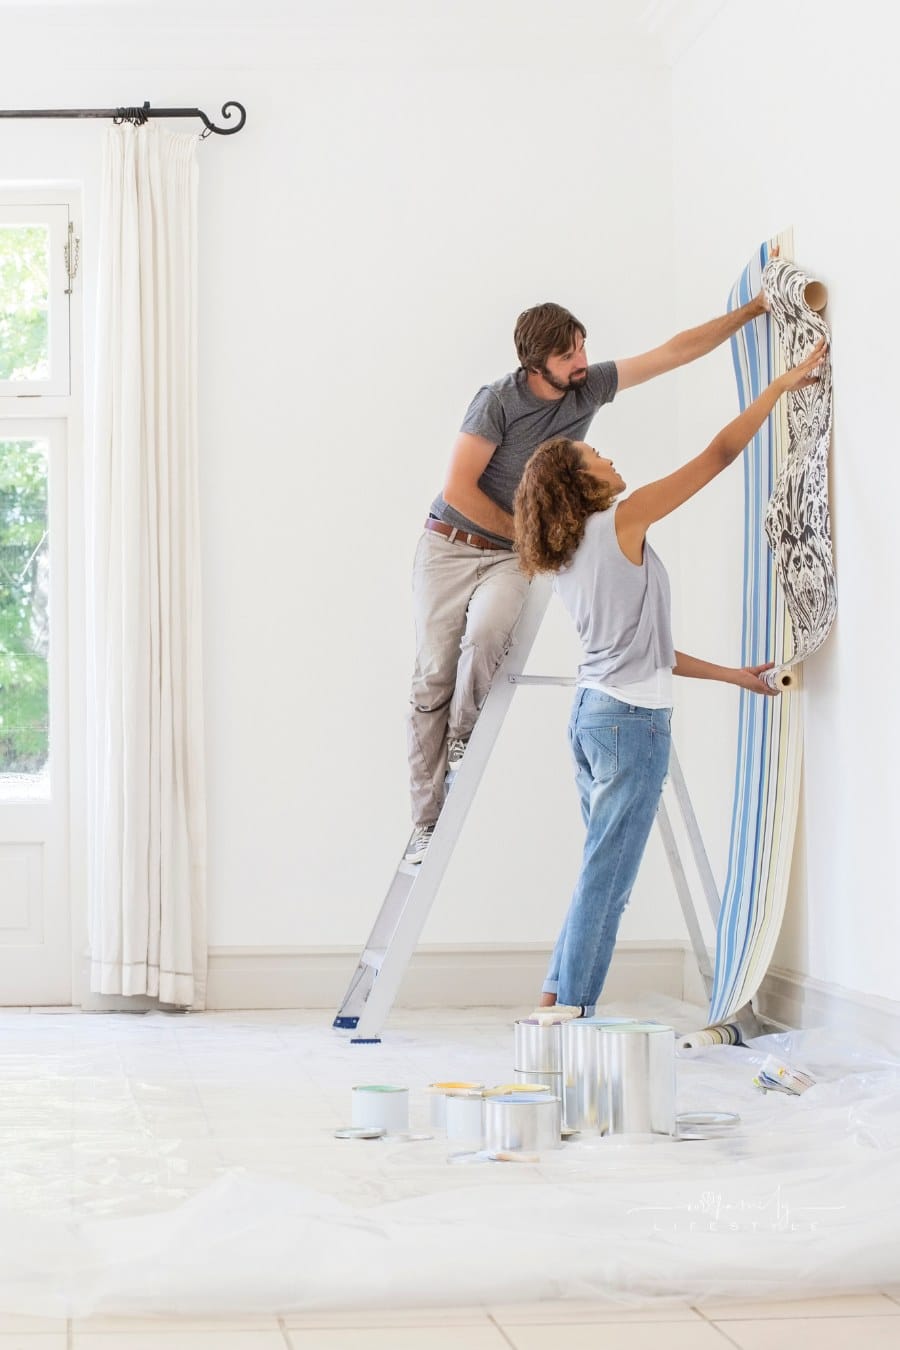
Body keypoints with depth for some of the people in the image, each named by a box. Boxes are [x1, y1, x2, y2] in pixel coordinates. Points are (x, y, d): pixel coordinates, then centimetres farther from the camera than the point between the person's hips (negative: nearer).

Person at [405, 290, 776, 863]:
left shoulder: (590, 386, 0)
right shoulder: (499, 400, -13)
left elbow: (675, 350, 5)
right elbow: (458, 489, -14)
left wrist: (754, 309, 4)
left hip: (512, 557, 3)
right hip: (450, 549, -3)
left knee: (488, 632, -32)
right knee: (433, 679, -9)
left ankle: (462, 742, -11)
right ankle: (427, 819, -4)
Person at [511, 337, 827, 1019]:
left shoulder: (565, 559, 13)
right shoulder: (621, 522, -10)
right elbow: (718, 456, -8)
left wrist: (732, 674, 21)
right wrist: (783, 385, 1)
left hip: (592, 709, 9)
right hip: (632, 719, -9)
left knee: (605, 874, 14)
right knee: (607, 877, -5)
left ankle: (558, 1000, 14)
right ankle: (569, 1007, -2)